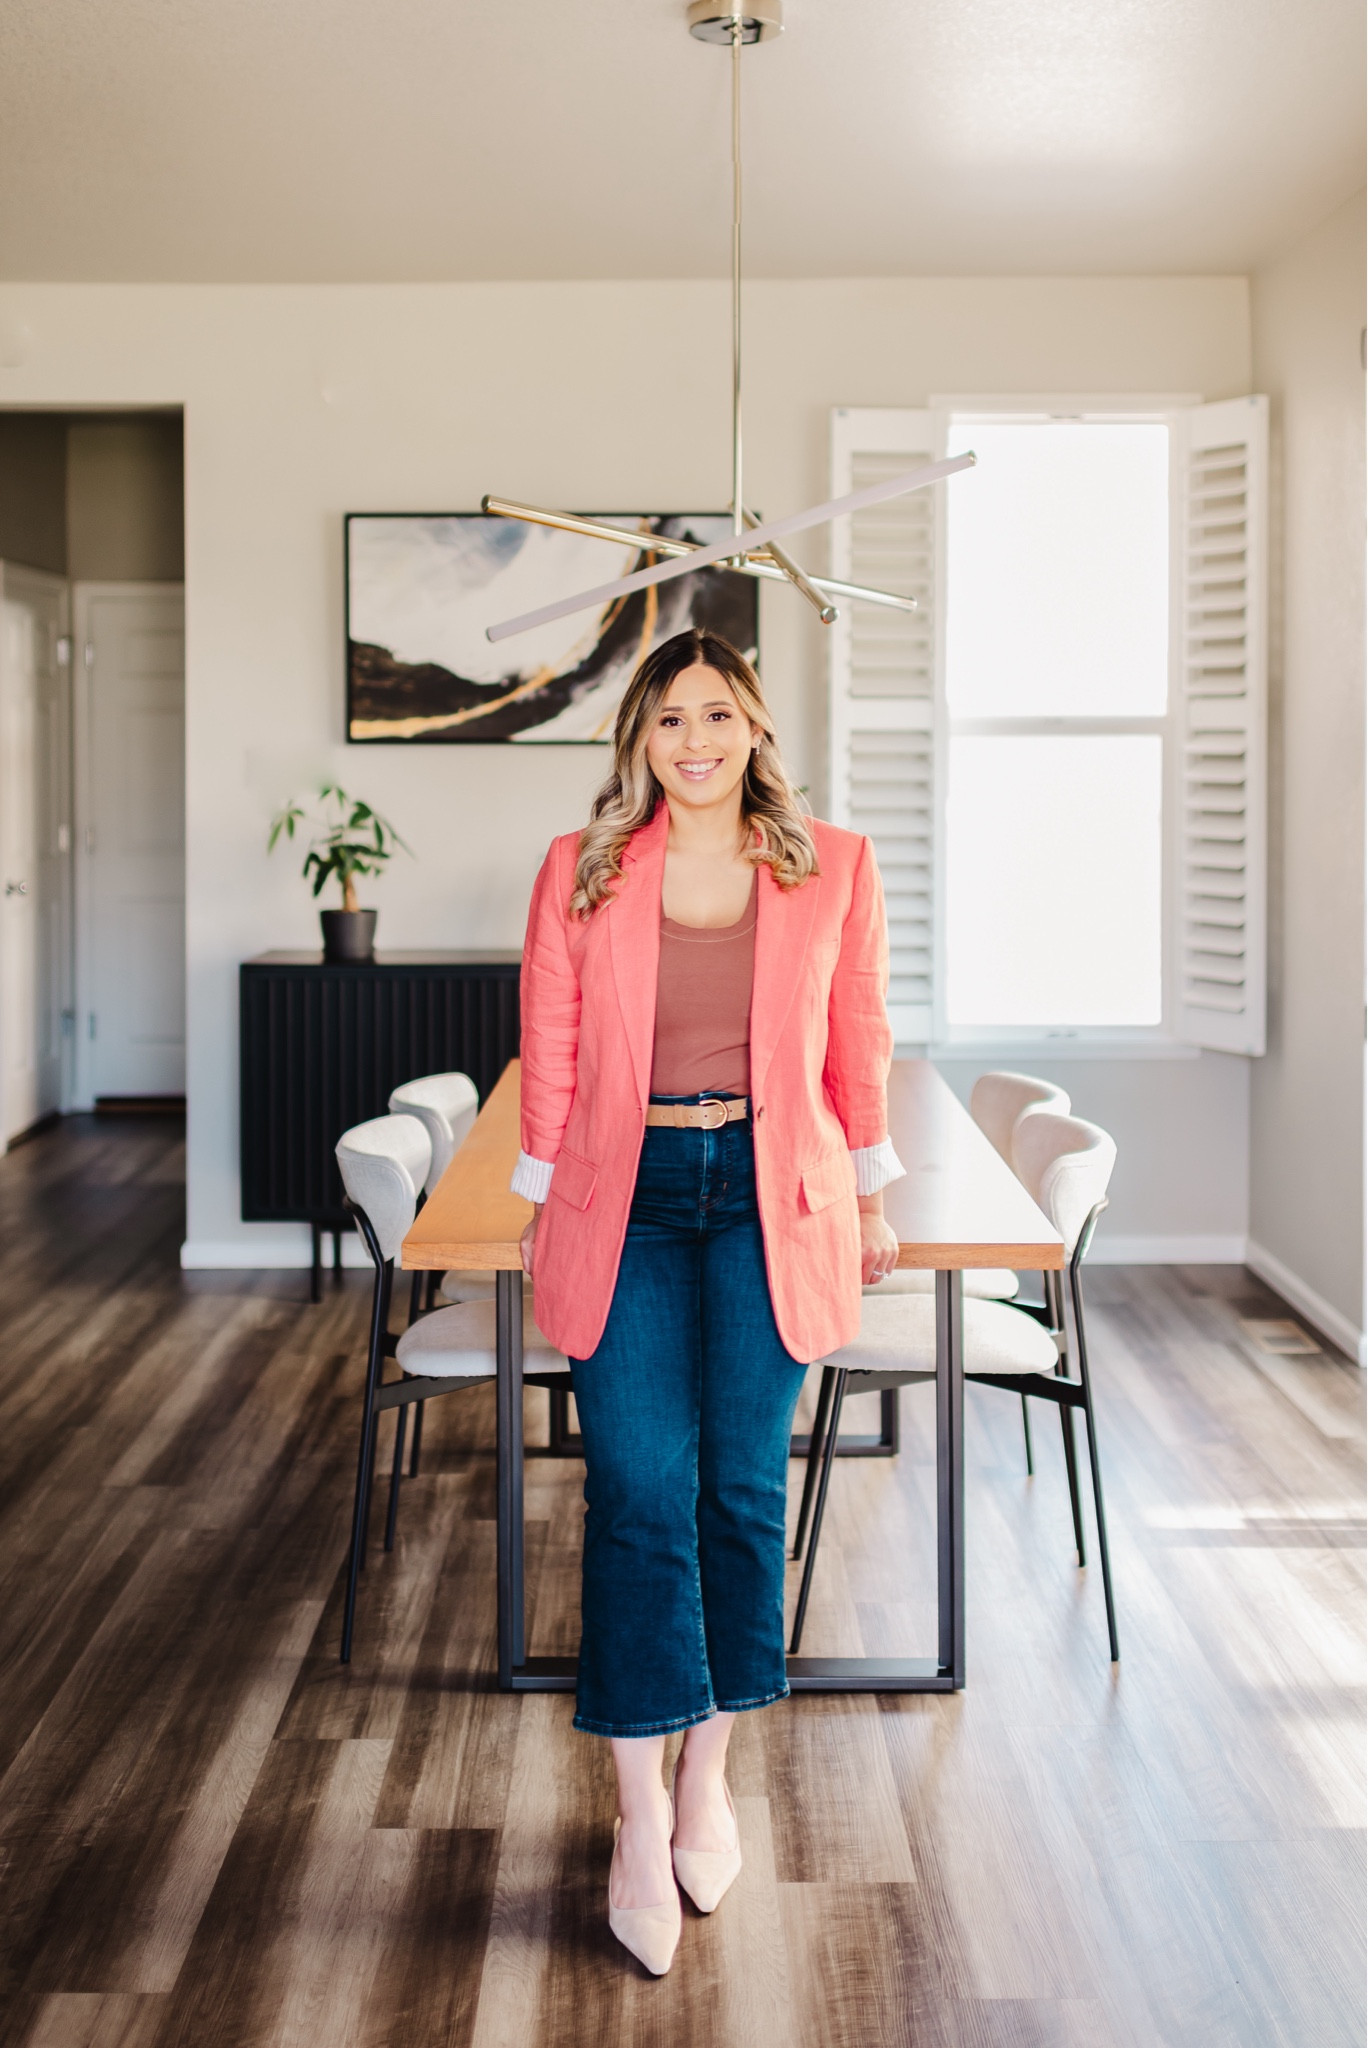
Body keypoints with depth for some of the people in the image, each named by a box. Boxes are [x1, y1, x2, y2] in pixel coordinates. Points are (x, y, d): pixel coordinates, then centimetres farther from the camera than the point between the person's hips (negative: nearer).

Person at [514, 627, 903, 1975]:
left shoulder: (833, 869, 2)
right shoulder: (580, 874, 1)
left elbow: (859, 1043, 10)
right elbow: (549, 1054, 5)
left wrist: (872, 1198, 14)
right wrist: (539, 1208, 6)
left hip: (770, 1199, 1)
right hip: (625, 1201, -1)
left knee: (743, 1487, 5)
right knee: (640, 1488, -5)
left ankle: (708, 1771, 24)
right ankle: (642, 1812, 6)